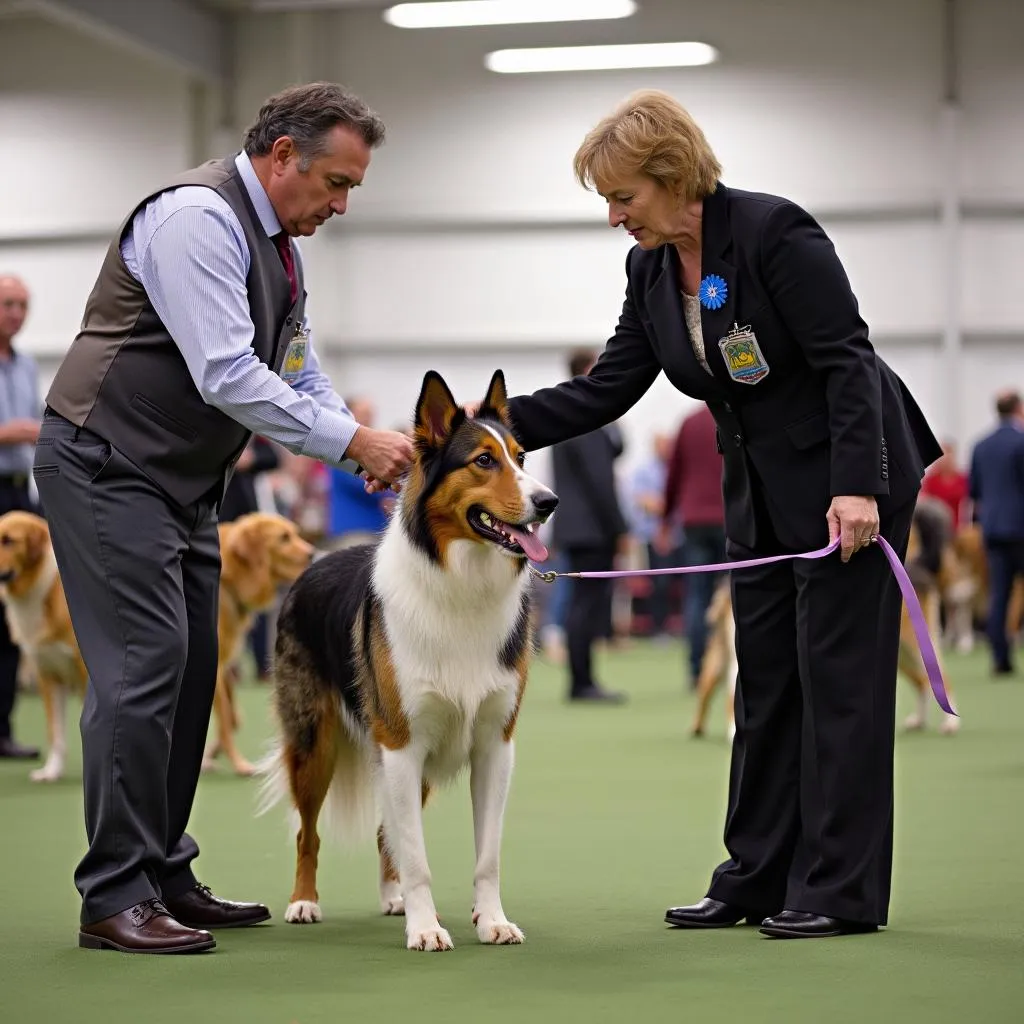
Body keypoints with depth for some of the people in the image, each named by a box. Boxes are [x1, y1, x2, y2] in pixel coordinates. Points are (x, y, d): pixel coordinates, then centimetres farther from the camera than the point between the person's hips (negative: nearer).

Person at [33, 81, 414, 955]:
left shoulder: (279, 243, 12)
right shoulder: (199, 218, -18)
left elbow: (300, 378, 16)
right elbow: (227, 375, -26)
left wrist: (370, 446, 0)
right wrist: (351, 441, -23)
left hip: (185, 481, 10)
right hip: (109, 470, -10)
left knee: (191, 672, 9)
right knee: (143, 667, -13)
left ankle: (165, 878, 17)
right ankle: (114, 899, -9)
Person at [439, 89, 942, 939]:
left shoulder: (775, 232, -19)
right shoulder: (650, 269, 3)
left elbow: (847, 360, -20)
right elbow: (608, 390, 3)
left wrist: (856, 488, -26)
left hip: (849, 481, -8)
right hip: (762, 493, 8)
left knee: (838, 674, -5)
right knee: (765, 680, 9)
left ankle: (842, 891, 0)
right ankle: (758, 878, 14)